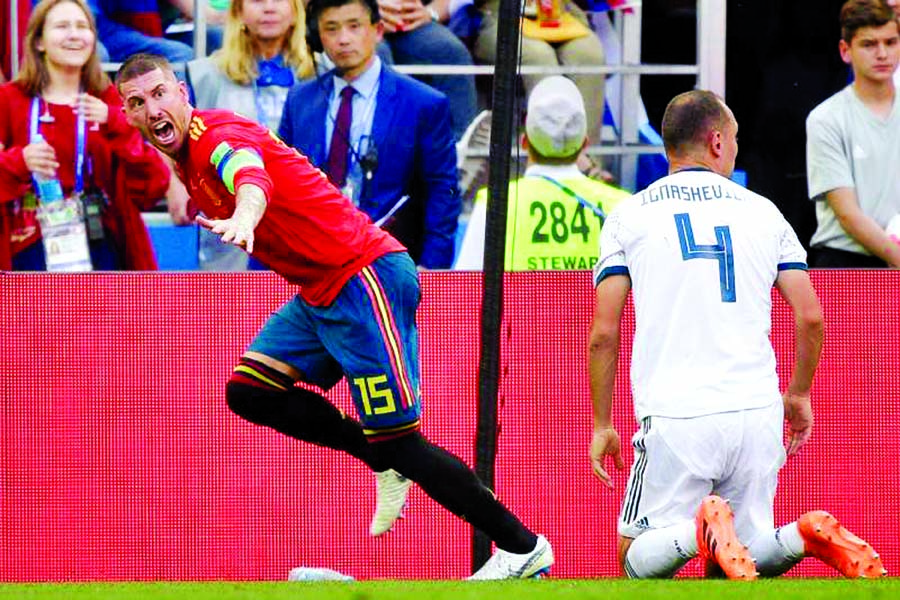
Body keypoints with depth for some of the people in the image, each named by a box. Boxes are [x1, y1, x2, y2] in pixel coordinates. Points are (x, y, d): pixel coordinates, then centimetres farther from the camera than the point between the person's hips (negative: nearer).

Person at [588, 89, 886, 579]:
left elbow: (603, 334, 1)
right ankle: (807, 536, -18)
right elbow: (810, 318, 7)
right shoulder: (763, 213, 11)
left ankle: (699, 532, -25)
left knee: (636, 562, 7)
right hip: (757, 412, 2)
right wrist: (798, 396, 24)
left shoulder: (628, 217, 6)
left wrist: (601, 425, 11)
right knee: (734, 563, 14)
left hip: (675, 417, -2)